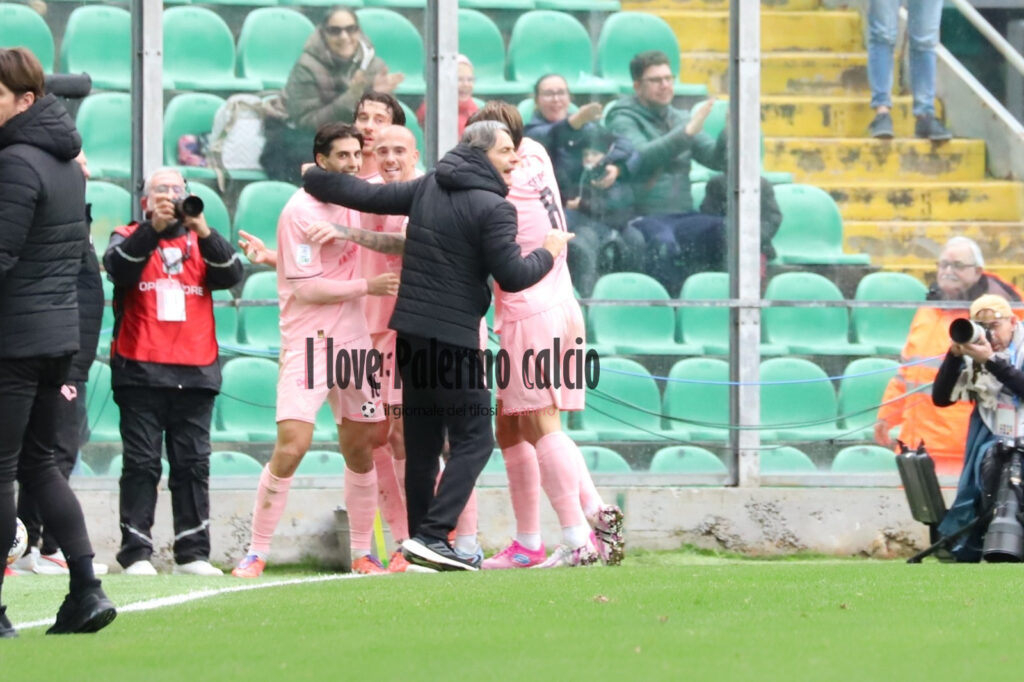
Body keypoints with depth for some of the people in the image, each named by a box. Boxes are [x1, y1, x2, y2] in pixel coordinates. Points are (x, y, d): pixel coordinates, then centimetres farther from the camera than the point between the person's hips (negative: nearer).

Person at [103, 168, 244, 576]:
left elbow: (231, 275, -1)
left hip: (195, 372, 2)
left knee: (193, 464, 2)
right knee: (141, 463, -4)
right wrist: (153, 228, -23)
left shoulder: (200, 242, 17)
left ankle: (192, 553, 4)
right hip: (140, 370, -2)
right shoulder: (129, 238, 11)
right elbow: (119, 268, -11)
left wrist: (203, 231, -17)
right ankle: (136, 553, -5)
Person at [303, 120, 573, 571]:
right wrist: (548, 254, 4)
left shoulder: (427, 188, 10)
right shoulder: (492, 208, -11)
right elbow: (512, 276, -15)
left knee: (422, 443, 12)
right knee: (473, 438, -4)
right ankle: (432, 535, -17)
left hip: (411, 331, 8)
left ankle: (423, 540, 15)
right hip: (453, 337, -8)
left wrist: (314, 178, 33)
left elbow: (367, 196, 16)